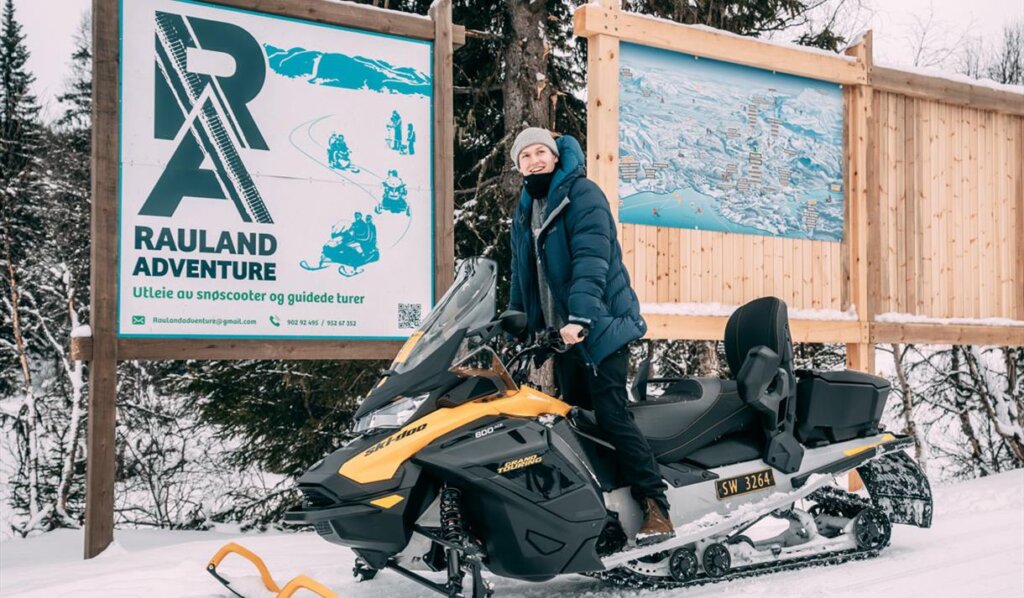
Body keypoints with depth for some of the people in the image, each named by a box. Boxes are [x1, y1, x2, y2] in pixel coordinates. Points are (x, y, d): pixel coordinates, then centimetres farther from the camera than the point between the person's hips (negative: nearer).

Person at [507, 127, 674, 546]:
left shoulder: (581, 193, -8)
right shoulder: (524, 213, 17)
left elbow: (591, 258, -22)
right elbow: (522, 277, 24)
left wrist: (580, 316, -32)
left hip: (599, 326, -8)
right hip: (561, 332, 8)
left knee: (611, 416, -14)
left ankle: (656, 508, -9)